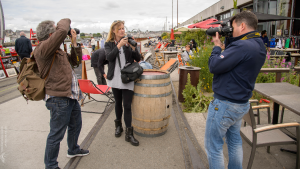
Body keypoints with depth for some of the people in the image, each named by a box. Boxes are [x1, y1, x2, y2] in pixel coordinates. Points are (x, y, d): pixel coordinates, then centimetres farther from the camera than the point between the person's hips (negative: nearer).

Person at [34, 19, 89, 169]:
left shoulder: (57, 50, 16)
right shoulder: (42, 48, -16)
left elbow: (75, 60, 22)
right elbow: (62, 31, -30)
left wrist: (74, 42, 12)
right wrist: (65, 21, -8)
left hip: (71, 96, 10)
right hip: (59, 99, -10)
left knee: (75, 125, 26)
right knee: (56, 134, 3)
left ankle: (73, 150, 50)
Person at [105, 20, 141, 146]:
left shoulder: (128, 42, 5)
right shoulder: (109, 44, 5)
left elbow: (138, 59, -1)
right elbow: (109, 57, -15)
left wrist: (133, 47, -16)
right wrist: (119, 45, -23)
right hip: (115, 78, 1)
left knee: (127, 105, -4)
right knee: (118, 103, 16)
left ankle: (129, 133, 3)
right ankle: (118, 125, 35)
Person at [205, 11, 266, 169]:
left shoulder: (242, 46, -25)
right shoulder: (259, 46, 7)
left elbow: (214, 66, -23)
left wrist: (217, 46, -7)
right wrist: (228, 42, 6)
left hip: (224, 105, -10)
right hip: (242, 104, 10)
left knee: (213, 145, 6)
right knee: (234, 140, 25)